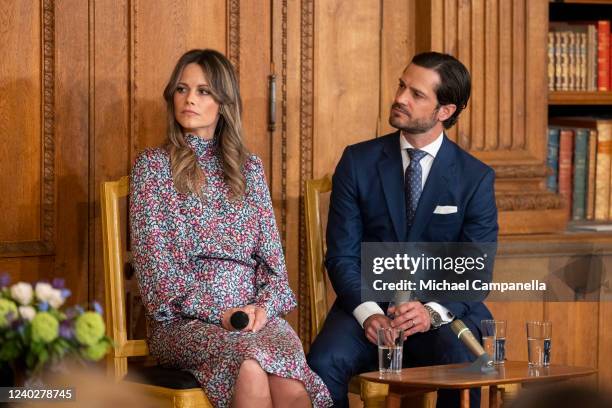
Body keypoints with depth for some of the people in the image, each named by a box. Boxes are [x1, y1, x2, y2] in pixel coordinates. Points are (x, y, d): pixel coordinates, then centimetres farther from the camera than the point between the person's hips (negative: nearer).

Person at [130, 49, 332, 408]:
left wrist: (265, 305, -7)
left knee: (290, 376, -33)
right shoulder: (153, 166, 8)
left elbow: (271, 251, 14)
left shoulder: (249, 167, 18)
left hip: (256, 313, 2)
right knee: (250, 357, -37)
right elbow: (153, 258, -1)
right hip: (185, 319, -2)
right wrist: (216, 312, -13)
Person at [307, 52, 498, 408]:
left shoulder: (477, 178, 1)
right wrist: (368, 313, -19)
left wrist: (433, 312, -24)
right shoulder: (358, 161, 3)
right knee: (324, 364, -30)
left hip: (444, 309, 0)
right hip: (368, 304, 1)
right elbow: (342, 254, -1)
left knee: (462, 363, -33)